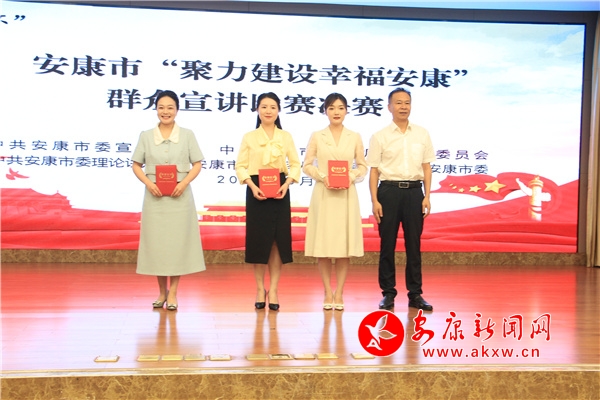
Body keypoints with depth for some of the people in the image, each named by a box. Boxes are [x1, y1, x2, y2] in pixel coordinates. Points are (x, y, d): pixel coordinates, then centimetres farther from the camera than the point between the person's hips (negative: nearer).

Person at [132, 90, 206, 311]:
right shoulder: (146, 136, 7)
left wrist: (184, 183, -13)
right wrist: (148, 183, -10)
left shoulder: (187, 135, 4)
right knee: (155, 242, 4)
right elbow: (136, 165, 7)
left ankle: (172, 293, 8)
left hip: (179, 196, -1)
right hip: (154, 196, 1)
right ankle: (162, 291, 18)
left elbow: (197, 164, 4)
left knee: (177, 241, 0)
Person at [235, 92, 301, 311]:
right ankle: (260, 289, 11)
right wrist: (252, 186, -14)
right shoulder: (249, 137, 5)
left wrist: (287, 184, -12)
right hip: (256, 191, -1)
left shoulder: (286, 137, 8)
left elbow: (296, 164, 5)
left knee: (278, 239, 0)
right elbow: (240, 166, 1)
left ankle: (273, 290, 6)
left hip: (279, 191, 1)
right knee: (258, 239, 1)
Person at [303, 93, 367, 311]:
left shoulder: (355, 137, 7)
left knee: (344, 244, 1)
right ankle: (328, 293, 11)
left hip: (346, 196, 1)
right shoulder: (316, 137, 5)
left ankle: (339, 293, 10)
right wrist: (322, 177, -13)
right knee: (322, 245, -1)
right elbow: (307, 165, 4)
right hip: (323, 195, 0)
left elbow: (362, 166, 8)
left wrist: (351, 177, -11)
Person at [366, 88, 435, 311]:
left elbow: (426, 167, 10)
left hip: (414, 191, 2)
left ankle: (415, 294, 13)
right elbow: (374, 171, 1)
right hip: (389, 191, -1)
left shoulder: (422, 134, 9)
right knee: (387, 244, 3)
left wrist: (427, 196, 2)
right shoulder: (380, 137, 2)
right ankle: (388, 293, 13)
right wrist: (375, 201, -6)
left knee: (414, 244, 5)